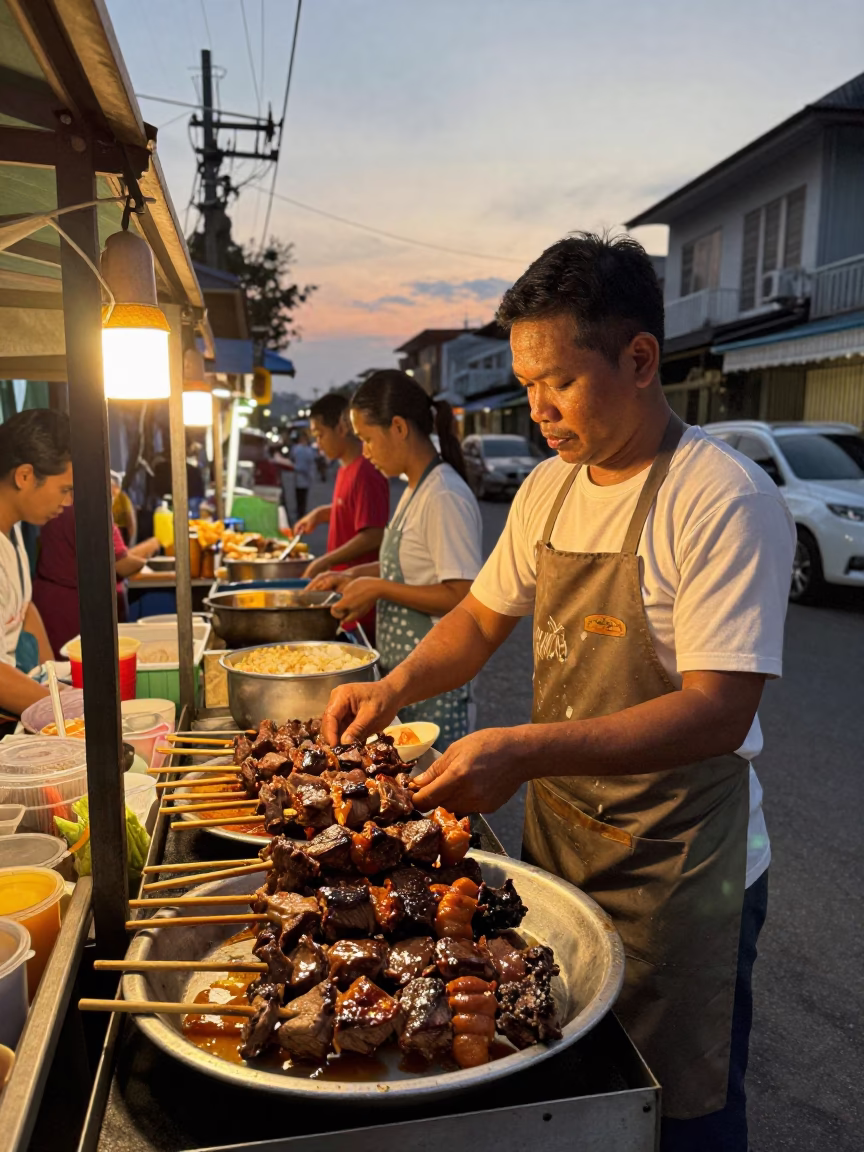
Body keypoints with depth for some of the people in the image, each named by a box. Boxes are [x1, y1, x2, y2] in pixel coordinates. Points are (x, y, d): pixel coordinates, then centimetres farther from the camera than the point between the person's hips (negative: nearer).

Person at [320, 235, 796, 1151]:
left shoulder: (724, 498, -21)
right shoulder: (547, 488, 2)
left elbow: (719, 712, -26)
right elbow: (482, 617, 11)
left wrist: (526, 750, -34)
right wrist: (397, 687, -7)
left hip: (675, 870, -6)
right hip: (555, 835, 6)